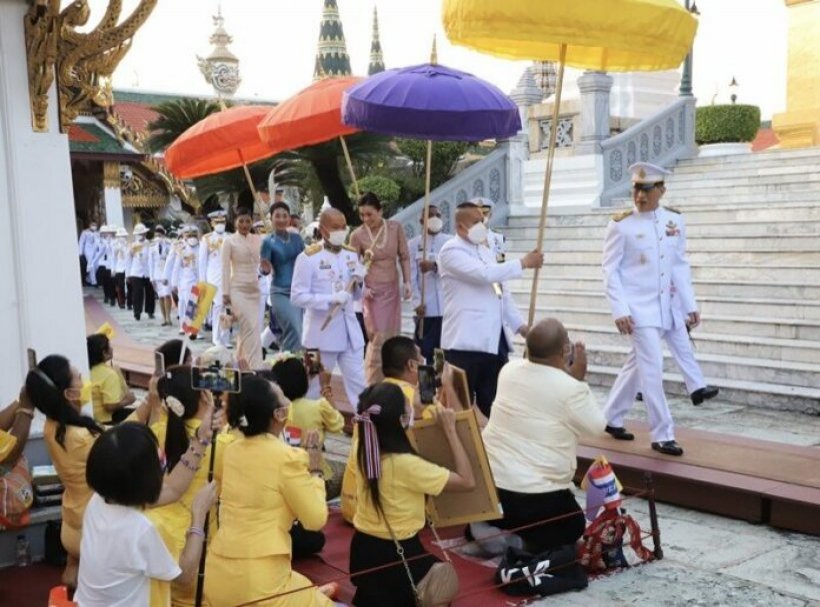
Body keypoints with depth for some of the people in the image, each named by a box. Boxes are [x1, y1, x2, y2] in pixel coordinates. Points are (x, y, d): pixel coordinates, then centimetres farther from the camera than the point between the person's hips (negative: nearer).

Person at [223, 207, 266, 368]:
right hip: (238, 289, -4)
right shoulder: (229, 241, -1)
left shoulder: (258, 239, 9)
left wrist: (266, 268, -14)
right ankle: (256, 368, -15)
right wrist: (225, 293, -7)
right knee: (252, 328, -14)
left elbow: (263, 263, 10)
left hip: (254, 289, 4)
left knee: (246, 330, 8)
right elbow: (225, 268, -3)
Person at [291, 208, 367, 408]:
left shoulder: (351, 254, 8)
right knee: (315, 386, 8)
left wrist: (358, 281, -7)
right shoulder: (308, 257, -10)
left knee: (358, 383, 8)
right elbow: (297, 297, -14)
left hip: (349, 329, 5)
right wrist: (331, 299, -23)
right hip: (322, 331, -5)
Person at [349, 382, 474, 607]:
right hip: (395, 555, -7)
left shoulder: (362, 452, -8)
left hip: (363, 550, 7)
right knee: (448, 585, 17)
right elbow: (467, 481, -19)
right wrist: (450, 430, -15)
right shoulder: (406, 464, -27)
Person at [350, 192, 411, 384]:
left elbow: (404, 257, 5)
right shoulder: (357, 235, -10)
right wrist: (361, 287, -17)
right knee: (378, 339, -8)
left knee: (392, 338, 9)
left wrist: (407, 282, -1)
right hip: (372, 291, -4)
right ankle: (372, 385, 2)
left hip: (392, 289, 4)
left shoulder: (395, 228, -3)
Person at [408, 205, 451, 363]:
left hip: (449, 305, 1)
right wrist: (417, 302, -9)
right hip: (426, 307, 0)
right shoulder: (414, 244, 5)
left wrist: (434, 266, -24)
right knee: (426, 349, 2)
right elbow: (412, 276, 0)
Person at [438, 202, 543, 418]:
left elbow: (501, 291, 21)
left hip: (494, 339, 8)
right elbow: (485, 274, -22)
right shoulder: (451, 251, -8)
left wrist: (519, 325, 12)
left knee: (493, 404, 10)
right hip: (466, 341, -8)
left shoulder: (484, 251, 19)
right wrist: (524, 262, -13)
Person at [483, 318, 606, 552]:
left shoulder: (509, 370, 1)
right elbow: (596, 426, -1)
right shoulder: (571, 389, -18)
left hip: (489, 482, 6)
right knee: (572, 528, 21)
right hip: (536, 493, -6)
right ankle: (531, 545, 0)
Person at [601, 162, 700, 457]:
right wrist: (619, 310, -17)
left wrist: (690, 304, 8)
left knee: (637, 364, 15)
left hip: (663, 307, 5)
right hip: (637, 307, -5)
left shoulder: (675, 221, 5)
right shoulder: (621, 224, -9)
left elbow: (680, 265, 11)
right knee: (652, 368, -8)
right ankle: (662, 434, 1)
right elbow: (610, 270, -9)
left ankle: (611, 418, 30)